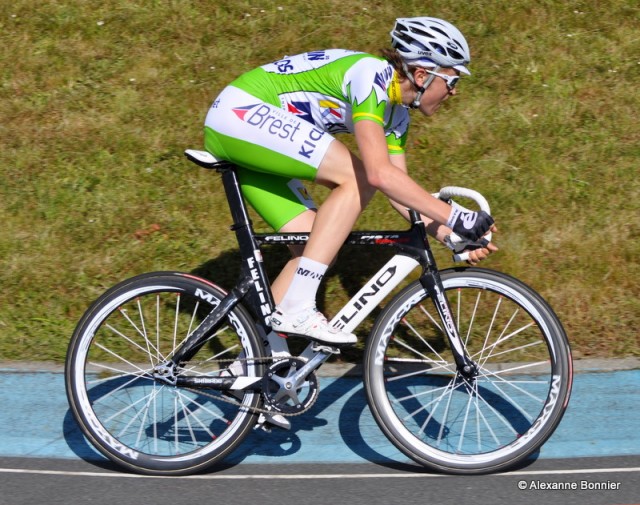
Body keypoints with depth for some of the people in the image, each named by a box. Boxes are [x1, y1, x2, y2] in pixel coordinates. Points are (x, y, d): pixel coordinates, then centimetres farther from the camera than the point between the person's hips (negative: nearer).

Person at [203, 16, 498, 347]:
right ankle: (297, 309, -19)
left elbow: (400, 192, 12)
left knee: (314, 246, 3)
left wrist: (453, 239, 0)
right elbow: (380, 174, -30)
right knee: (357, 177, -19)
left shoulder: (396, 112, 9)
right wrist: (454, 218, -26)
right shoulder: (371, 75, -20)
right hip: (240, 113, -10)